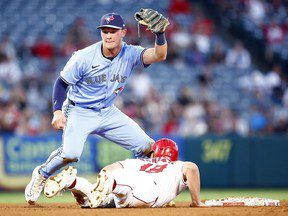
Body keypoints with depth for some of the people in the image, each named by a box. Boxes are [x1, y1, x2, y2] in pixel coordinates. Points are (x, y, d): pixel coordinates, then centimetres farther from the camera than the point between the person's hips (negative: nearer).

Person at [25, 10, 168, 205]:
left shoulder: (130, 54, -10)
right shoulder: (84, 57, -17)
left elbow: (159, 55, -25)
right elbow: (62, 82, -8)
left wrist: (160, 34, -43)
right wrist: (58, 111, -21)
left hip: (108, 113, 4)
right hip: (79, 112, -4)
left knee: (147, 147, -5)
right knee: (70, 154, -29)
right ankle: (41, 174, 2)